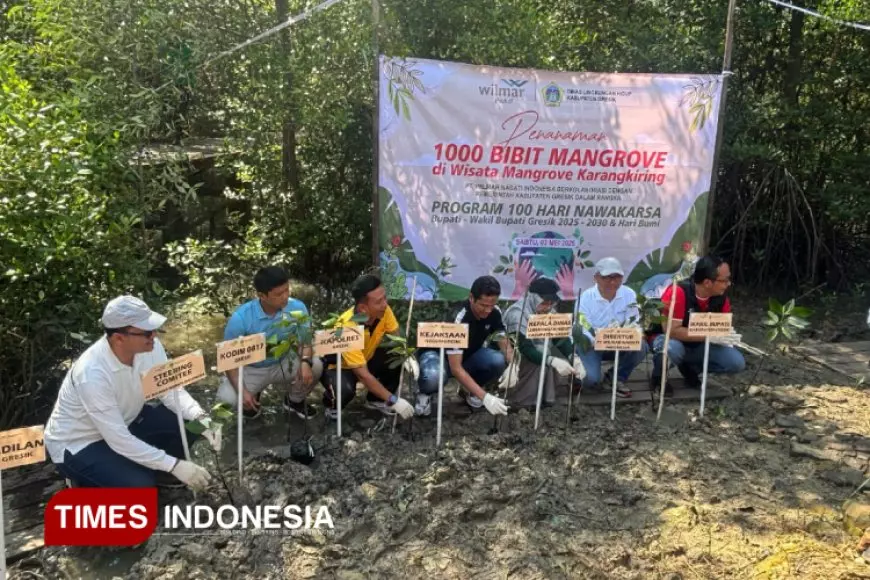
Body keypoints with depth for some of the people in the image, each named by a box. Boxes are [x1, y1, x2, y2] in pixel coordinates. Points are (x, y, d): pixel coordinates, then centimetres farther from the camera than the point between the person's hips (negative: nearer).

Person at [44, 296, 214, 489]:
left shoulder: (149, 347, -18)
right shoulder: (92, 374, -36)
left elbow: (171, 391, -8)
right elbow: (119, 441, -33)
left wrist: (201, 418, -28)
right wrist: (175, 466, -32)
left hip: (124, 422, 7)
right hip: (78, 444, -6)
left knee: (187, 423, -11)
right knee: (139, 486, -26)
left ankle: (153, 471, 15)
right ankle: (89, 485, 6)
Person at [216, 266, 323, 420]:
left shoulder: (297, 308, -20)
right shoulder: (241, 318, -26)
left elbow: (305, 340, -10)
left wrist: (305, 362, -34)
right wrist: (242, 390, -29)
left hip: (283, 364, 2)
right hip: (251, 369, -2)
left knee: (316, 365, -26)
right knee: (227, 397, -29)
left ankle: (294, 401, 8)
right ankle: (252, 398, 12)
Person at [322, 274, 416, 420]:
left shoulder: (382, 310, -21)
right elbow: (363, 375, -35)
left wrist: (407, 357, -27)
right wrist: (393, 400, -34)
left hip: (367, 358, 6)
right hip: (338, 366, -6)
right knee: (345, 389, -37)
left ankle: (375, 400, 5)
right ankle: (332, 404, 1)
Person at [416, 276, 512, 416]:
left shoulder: (494, 313, -16)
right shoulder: (458, 320, -35)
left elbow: (505, 344, -8)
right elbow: (456, 368, -38)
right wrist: (485, 397, -46)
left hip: (468, 355, 6)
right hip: (438, 354, -5)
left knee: (497, 360, -27)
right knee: (433, 377, -41)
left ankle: (470, 390, 3)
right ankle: (426, 394, -3)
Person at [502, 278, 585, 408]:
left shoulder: (546, 312, -1)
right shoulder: (517, 313, -25)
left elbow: (561, 339, -7)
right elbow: (526, 350, -33)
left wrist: (575, 359, -25)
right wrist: (553, 361, -45)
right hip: (511, 360, -7)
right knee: (544, 359, -28)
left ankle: (545, 396, -3)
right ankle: (517, 397, -16)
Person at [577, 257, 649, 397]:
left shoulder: (629, 294, -9)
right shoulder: (585, 298, -17)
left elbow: (634, 325, -11)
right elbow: (582, 333, -21)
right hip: (590, 346, -3)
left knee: (641, 346, -25)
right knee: (591, 379, -27)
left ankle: (616, 378, 1)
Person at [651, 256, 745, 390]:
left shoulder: (721, 297, -11)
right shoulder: (678, 293, -29)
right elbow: (672, 330, -32)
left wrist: (727, 337, -24)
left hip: (698, 345, 6)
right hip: (667, 338, -6)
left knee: (737, 363, -12)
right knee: (672, 349, -41)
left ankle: (690, 368, 12)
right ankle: (659, 373, -6)